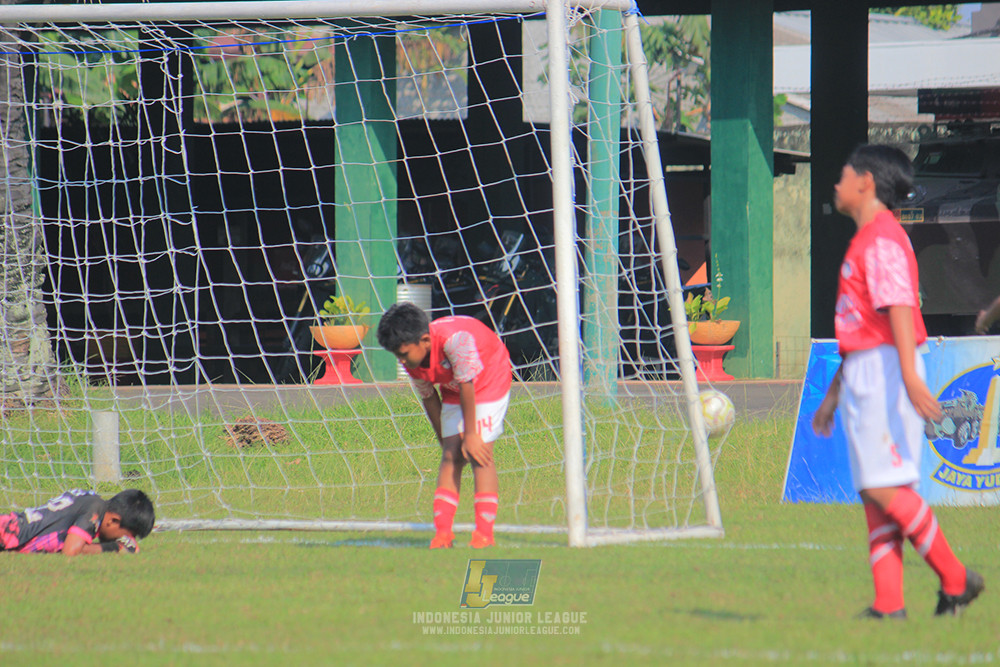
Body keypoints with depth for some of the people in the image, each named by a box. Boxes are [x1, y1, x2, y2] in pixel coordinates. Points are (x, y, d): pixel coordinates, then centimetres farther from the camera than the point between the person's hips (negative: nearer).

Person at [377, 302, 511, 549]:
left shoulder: (454, 339, -38)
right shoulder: (412, 362, -15)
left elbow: (467, 386, -29)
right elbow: (429, 399, -1)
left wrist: (470, 434, -22)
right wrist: (445, 441, 2)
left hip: (489, 380, -6)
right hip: (454, 391, 6)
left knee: (478, 452, -16)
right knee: (451, 455, -5)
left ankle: (484, 533, -16)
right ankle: (443, 531, -6)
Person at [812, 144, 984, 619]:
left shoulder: (883, 238, -10)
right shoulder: (866, 241, 21)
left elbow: (899, 308, -23)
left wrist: (910, 377, -33)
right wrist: (833, 393, 30)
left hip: (886, 370, -10)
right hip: (863, 373, 10)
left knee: (885, 488, -14)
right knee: (874, 495, 4)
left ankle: (955, 579, -8)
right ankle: (889, 603, 1)